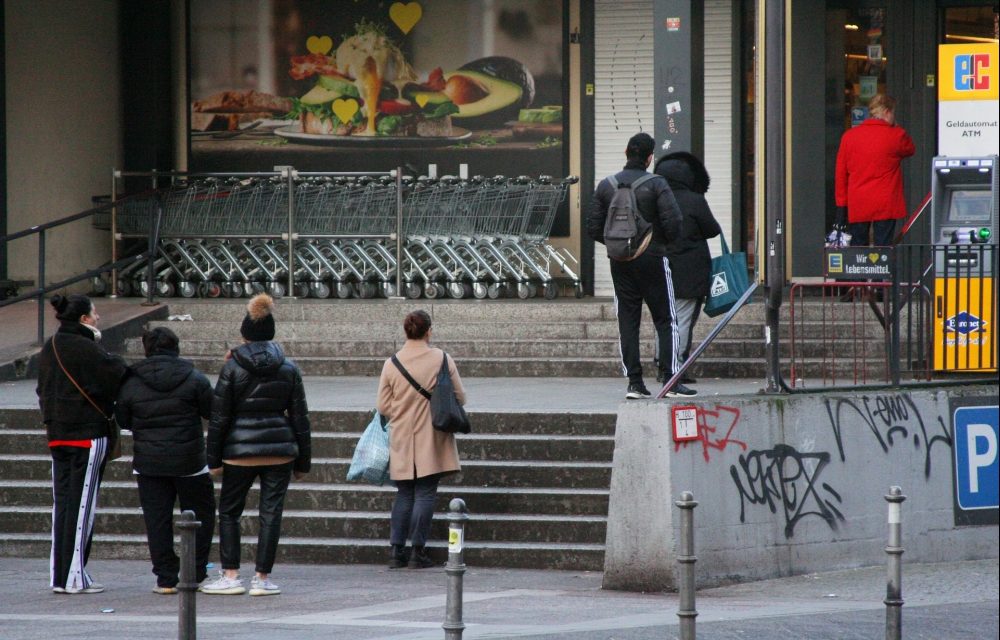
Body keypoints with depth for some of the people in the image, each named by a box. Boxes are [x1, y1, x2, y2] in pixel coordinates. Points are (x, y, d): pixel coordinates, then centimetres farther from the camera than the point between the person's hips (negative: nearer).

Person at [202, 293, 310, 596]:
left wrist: (213, 459, 3)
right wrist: (303, 461, 13)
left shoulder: (232, 367, -5)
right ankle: (262, 577, 4)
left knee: (229, 512, 9)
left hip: (240, 451, -2)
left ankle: (230, 576, 3)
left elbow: (219, 416, -3)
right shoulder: (288, 368, 3)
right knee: (271, 512, 5)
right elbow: (299, 416, 7)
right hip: (280, 451, 2)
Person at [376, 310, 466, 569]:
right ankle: (418, 552, -1)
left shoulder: (391, 364, -3)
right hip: (431, 440, -2)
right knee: (425, 494, 2)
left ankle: (397, 551, 8)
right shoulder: (441, 359, -7)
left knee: (404, 495, 11)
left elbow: (383, 407, 1)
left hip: (401, 440, 2)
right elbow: (460, 397, -1)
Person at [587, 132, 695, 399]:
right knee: (666, 320, 2)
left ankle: (634, 382, 3)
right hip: (652, 259, -4)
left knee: (627, 321, 7)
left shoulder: (606, 186, 3)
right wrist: (663, 241, 4)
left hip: (620, 263, 4)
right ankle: (670, 380, -6)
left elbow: (594, 228, 2)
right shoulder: (657, 185, -10)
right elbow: (673, 222, -16)